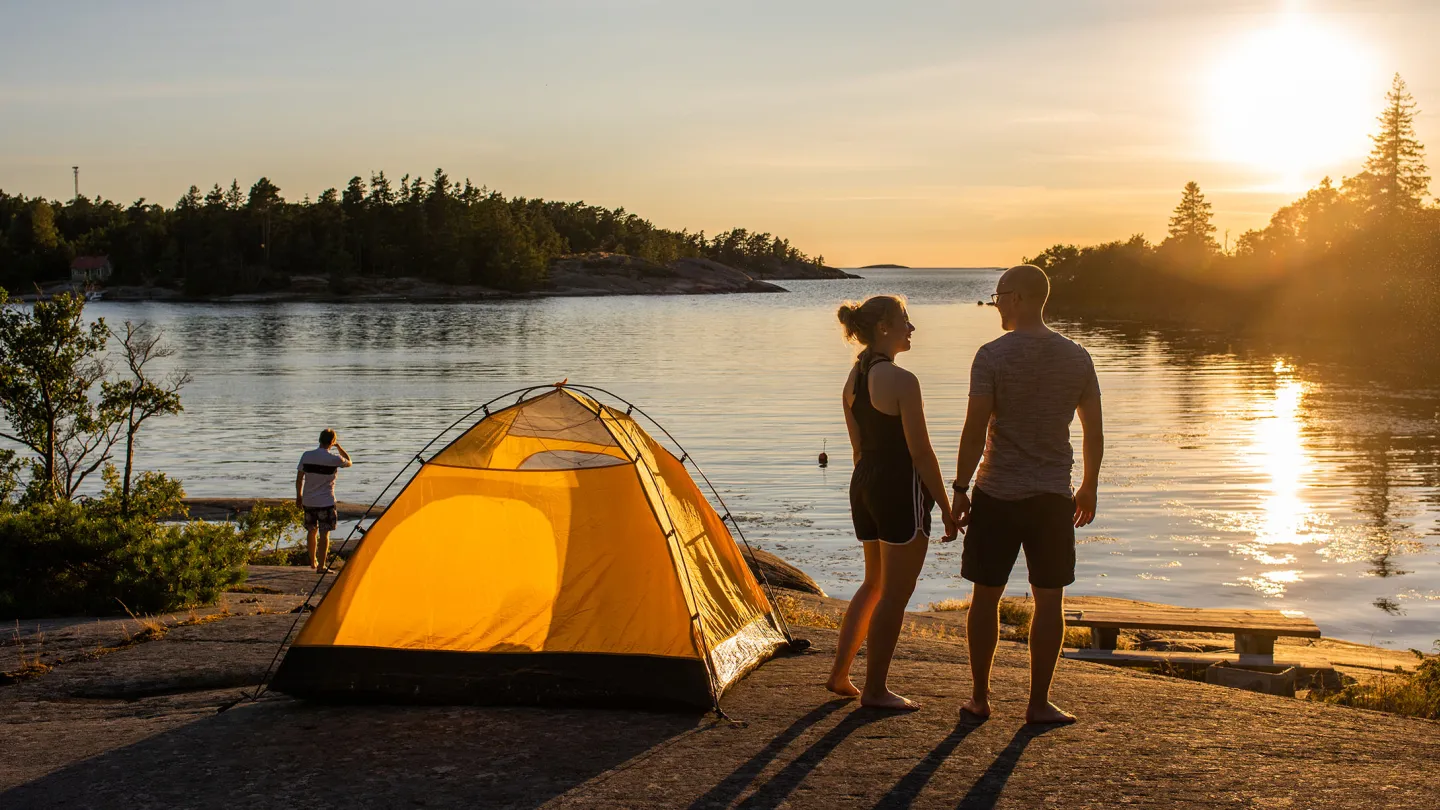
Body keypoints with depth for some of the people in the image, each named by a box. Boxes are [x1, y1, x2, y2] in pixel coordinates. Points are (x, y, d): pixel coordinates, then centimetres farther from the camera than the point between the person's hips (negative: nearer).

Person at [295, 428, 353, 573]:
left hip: (308, 501, 4)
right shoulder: (333, 459, -13)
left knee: (311, 531, 18)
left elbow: (299, 478, 4)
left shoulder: (307, 456, -3)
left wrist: (299, 496, 17)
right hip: (326, 501, -4)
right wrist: (339, 447, 14)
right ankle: (321, 565, -3)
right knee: (324, 533, 0)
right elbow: (349, 462, 8)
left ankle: (313, 562, 31)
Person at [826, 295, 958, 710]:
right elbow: (921, 453, -16)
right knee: (895, 594, 2)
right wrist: (947, 507, -9)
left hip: (863, 486, 9)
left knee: (874, 584, 22)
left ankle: (839, 674, 24)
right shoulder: (902, 381, -17)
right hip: (901, 490, -9)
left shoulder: (853, 379, 9)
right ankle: (875, 690, 9)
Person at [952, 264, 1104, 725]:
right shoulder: (1077, 357, 3)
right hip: (1053, 496, 2)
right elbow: (1094, 432, 6)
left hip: (997, 494, -2)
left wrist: (961, 489, -5)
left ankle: (980, 697, 17)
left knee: (986, 596, 10)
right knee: (1049, 600, 6)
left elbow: (974, 430, -13)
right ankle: (1039, 703, 8)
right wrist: (1089, 488, 17)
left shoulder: (993, 355, -9)